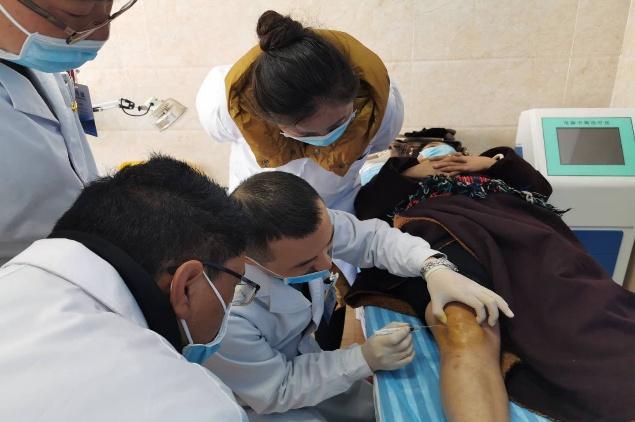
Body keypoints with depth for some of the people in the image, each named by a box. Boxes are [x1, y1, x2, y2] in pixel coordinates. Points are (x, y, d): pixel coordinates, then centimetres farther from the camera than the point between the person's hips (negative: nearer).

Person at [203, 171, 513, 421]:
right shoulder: (225, 313, -42)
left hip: (298, 358, 5)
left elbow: (372, 237, -13)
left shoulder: (308, 225, -28)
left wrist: (434, 268, -30)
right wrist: (365, 359, -28)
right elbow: (275, 392, -26)